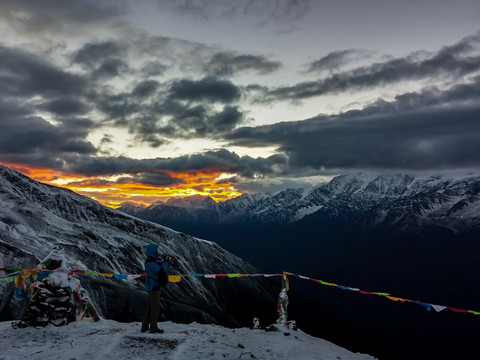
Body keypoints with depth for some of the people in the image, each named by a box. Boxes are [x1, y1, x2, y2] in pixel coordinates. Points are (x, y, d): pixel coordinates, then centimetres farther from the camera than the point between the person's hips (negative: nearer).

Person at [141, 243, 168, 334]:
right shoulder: (151, 262, -17)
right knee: (155, 306, -7)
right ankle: (153, 327, -3)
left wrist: (161, 263, 0)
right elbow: (160, 270, -24)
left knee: (150, 307, 15)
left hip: (154, 286, 11)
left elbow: (158, 270, 17)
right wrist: (165, 264, -6)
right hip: (153, 286, -11)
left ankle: (145, 326, 21)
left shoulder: (152, 261, 16)